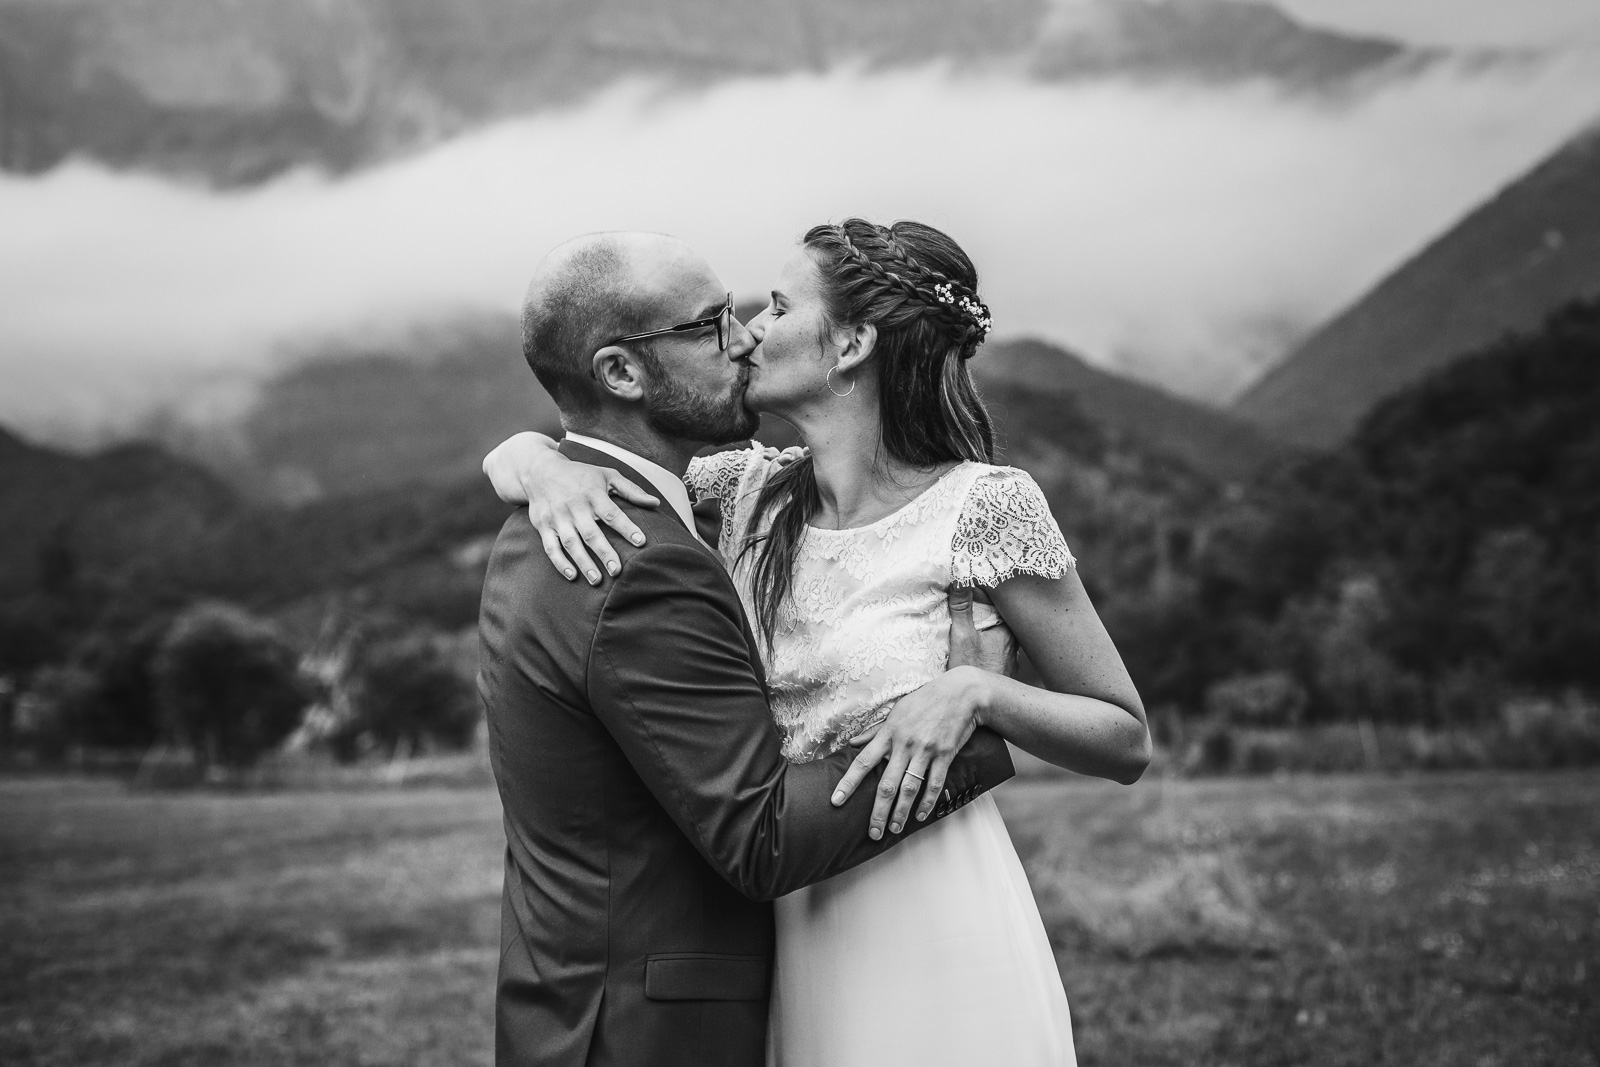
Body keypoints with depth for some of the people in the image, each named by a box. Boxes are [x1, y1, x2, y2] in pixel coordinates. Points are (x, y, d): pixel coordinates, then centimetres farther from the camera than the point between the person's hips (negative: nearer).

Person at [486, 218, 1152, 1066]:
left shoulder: (985, 505, -12)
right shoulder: (753, 492, 3)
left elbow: (1127, 742, -6)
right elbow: (511, 455, 6)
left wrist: (975, 691, -23)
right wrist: (545, 469, -17)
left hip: (934, 940, -5)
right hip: (790, 940, 6)